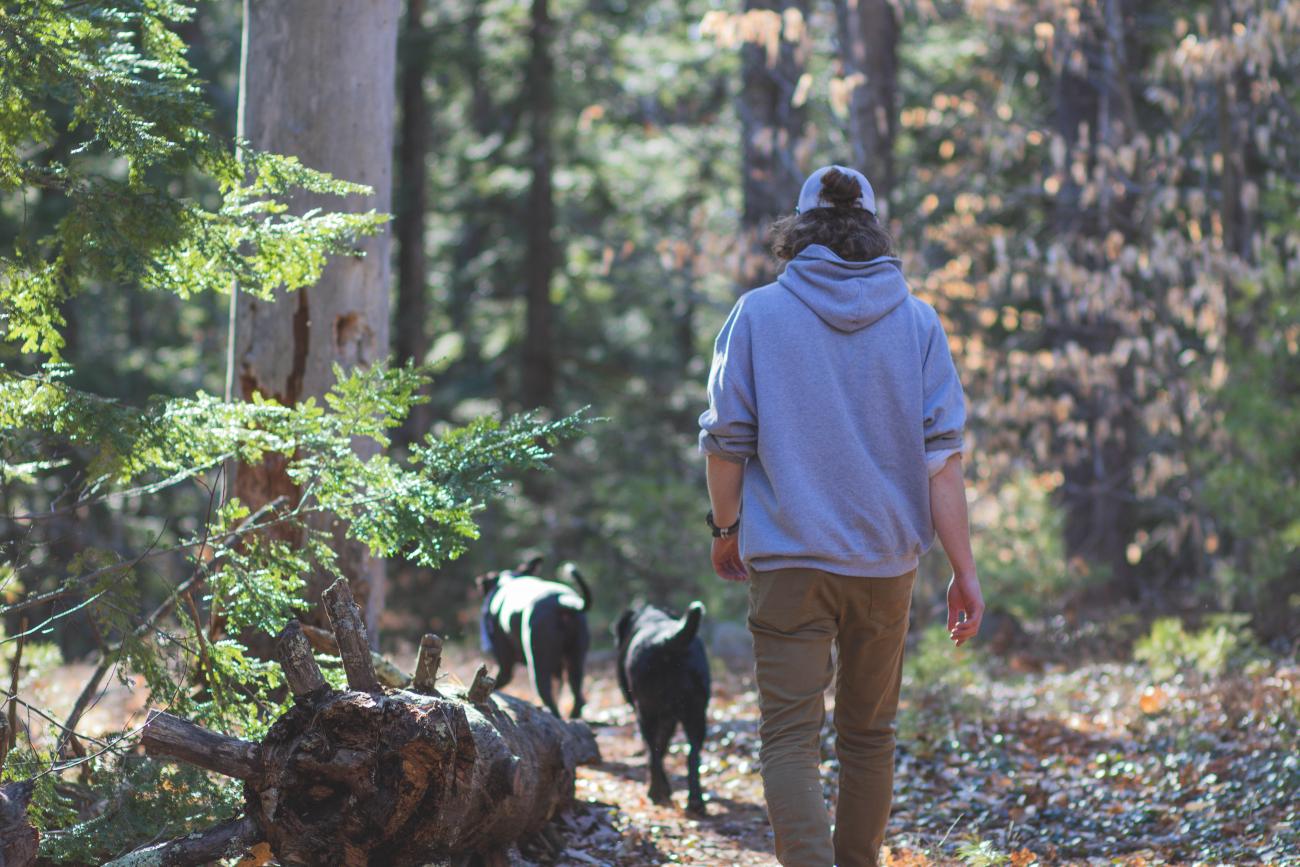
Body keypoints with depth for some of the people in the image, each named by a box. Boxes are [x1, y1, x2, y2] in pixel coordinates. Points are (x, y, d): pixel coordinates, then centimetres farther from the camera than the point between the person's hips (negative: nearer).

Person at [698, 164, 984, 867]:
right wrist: (964, 570, 0)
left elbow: (726, 439, -1)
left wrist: (725, 529, 15)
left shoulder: (758, 314, -3)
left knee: (790, 739, -4)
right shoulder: (916, 320, 1)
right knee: (869, 735, 17)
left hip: (787, 556, -2)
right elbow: (940, 457, -3)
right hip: (886, 558, 3)